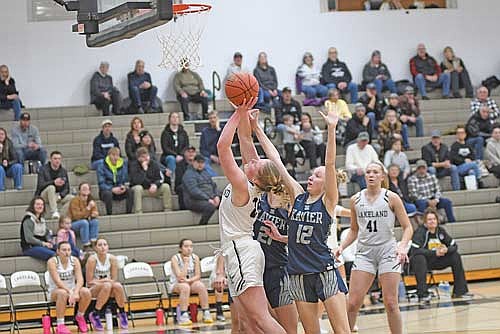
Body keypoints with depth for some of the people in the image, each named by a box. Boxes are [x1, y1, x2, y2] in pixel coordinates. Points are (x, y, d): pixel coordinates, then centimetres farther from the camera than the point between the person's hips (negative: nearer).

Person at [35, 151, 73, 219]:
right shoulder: (43, 170, -7)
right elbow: (40, 185, -20)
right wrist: (54, 182, -36)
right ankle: (54, 212, -42)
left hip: (58, 196, 4)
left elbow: (66, 188, 3)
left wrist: (60, 196, -18)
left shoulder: (63, 171, 6)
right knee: (51, 188, -36)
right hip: (43, 195, -4)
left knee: (71, 198, -21)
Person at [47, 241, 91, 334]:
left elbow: (80, 279, -13)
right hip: (55, 292, -4)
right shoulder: (52, 262, -14)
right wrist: (70, 292, -37)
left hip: (71, 290, 4)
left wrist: (75, 292, -33)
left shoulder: (74, 261, -4)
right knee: (63, 293, -39)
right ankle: (60, 325, -34)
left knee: (86, 292, -26)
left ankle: (80, 317, 2)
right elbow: (57, 281, -24)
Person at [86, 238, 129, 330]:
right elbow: (89, 282, -13)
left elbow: (114, 280, -1)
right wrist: (103, 281, -22)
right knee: (107, 285, -36)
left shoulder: (112, 259, -5)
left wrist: (108, 281, -21)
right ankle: (94, 315, -23)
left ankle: (122, 313, -9)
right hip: (93, 289, -3)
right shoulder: (92, 259, -15)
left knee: (118, 286, -31)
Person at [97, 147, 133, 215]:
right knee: (108, 193, -38)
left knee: (129, 191, -27)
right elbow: (101, 184, -10)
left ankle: (129, 213, -25)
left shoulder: (124, 164, 5)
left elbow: (126, 179, 7)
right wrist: (113, 189, -25)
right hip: (106, 190, -3)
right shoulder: (102, 167, -6)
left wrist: (124, 187, -17)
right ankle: (109, 214, -33)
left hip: (120, 191, 3)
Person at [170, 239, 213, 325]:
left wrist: (189, 280, -24)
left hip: (191, 283, 3)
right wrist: (186, 263, -23)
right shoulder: (175, 258, -15)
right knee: (185, 287, -37)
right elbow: (180, 278, -23)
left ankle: (206, 314, -22)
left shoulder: (195, 258, -4)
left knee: (201, 285, -29)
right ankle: (183, 317, -38)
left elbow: (198, 276, -6)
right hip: (176, 285, -3)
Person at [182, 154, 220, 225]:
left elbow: (213, 185, 21)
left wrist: (216, 196, 0)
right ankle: (201, 225, -22)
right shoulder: (189, 174, -7)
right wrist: (208, 199, -23)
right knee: (210, 206, -35)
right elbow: (193, 191, -18)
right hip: (194, 201, -8)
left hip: (209, 199, 8)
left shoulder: (205, 172, 21)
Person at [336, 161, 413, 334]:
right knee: (353, 303, -6)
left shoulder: (391, 198, -2)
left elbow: (407, 227, 0)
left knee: (390, 304, -4)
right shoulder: (356, 200, 6)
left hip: (388, 251, -2)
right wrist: (342, 247, 3)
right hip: (364, 253, 2)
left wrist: (402, 246, -17)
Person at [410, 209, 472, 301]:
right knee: (419, 258, -38)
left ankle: (460, 291, 0)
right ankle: (422, 294, -37)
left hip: (436, 261, 6)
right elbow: (415, 250, -29)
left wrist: (446, 250, -21)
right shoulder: (420, 232, -17)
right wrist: (435, 253, -31)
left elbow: (454, 245, 3)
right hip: (422, 262, -6)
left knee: (455, 256, -6)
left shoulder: (441, 230, 1)